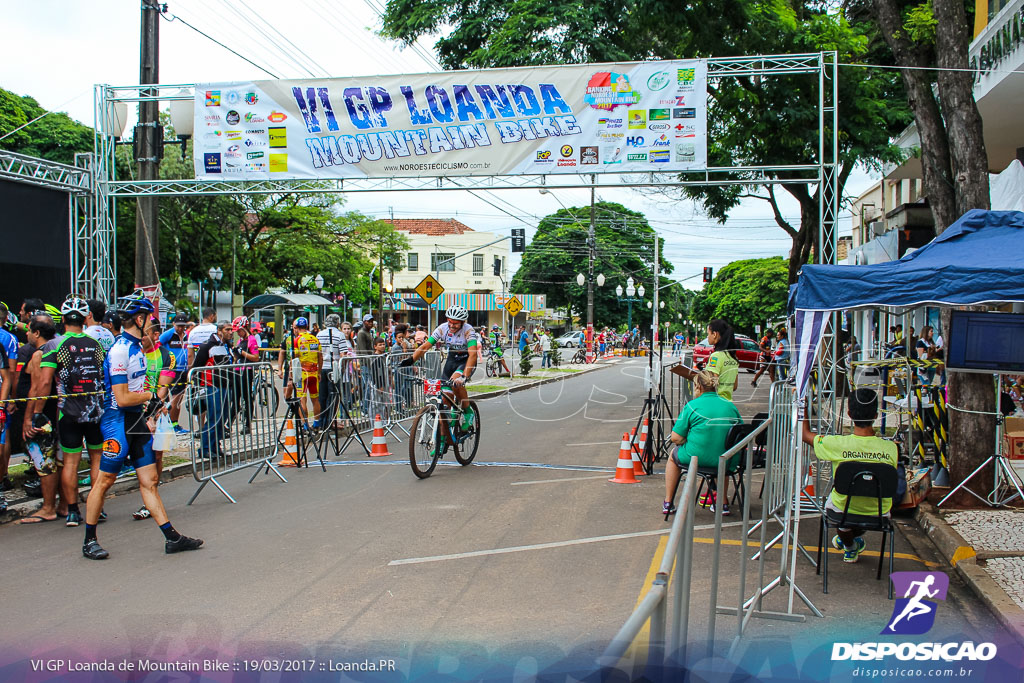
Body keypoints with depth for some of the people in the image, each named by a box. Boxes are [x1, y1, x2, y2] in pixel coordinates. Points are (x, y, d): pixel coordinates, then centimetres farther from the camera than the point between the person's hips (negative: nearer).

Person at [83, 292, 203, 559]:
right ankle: (89, 541, 17)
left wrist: (151, 408, 12)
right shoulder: (119, 350, -18)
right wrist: (151, 395, -9)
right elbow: (123, 398, -22)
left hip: (136, 420, 9)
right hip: (118, 421, -9)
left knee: (149, 480, 8)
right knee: (104, 481, 3)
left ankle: (171, 537, 9)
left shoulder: (136, 346, 11)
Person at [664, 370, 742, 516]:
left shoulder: (692, 406, -8)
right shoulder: (731, 406, 4)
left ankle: (668, 503, 32)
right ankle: (723, 502, 38)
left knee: (674, 456, 30)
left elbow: (675, 438, -8)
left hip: (696, 459, -3)